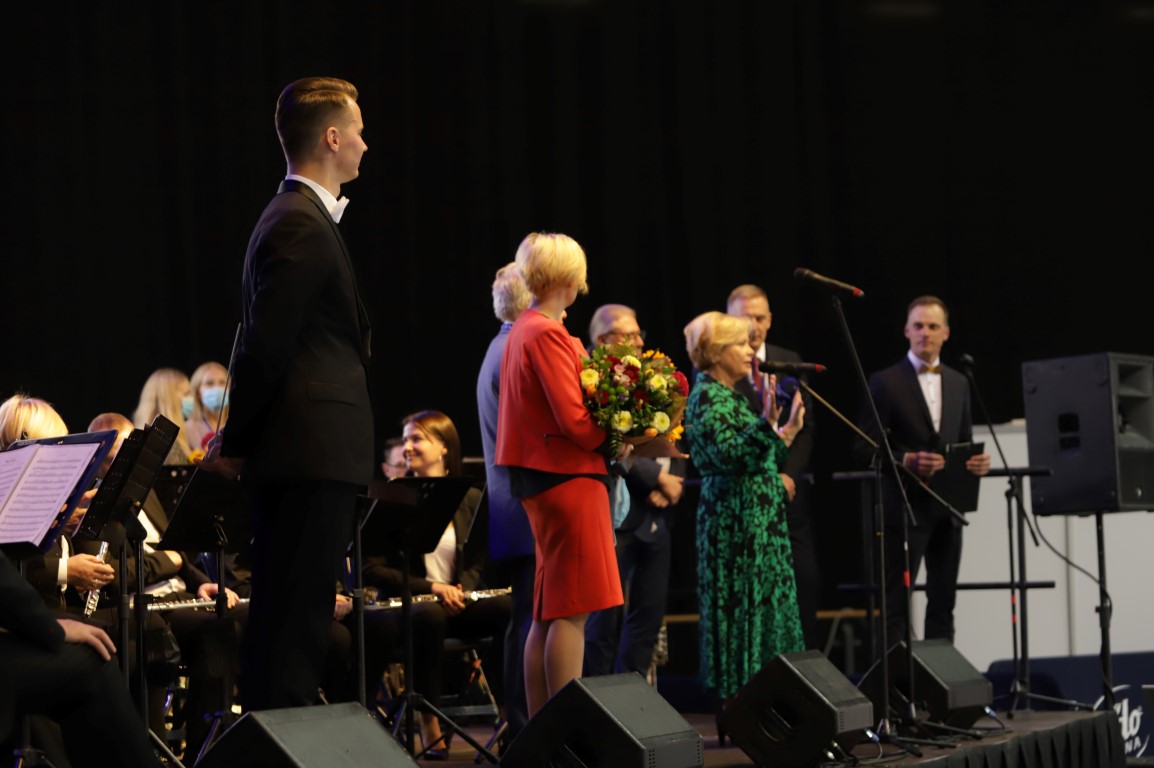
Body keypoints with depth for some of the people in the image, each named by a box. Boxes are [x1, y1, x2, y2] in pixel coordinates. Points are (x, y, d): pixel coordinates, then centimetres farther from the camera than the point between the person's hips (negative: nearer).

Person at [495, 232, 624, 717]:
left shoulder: (522, 331, 15)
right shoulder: (548, 335, -15)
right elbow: (574, 420, -20)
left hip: (539, 480, 10)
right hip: (569, 478, -10)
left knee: (547, 613, 11)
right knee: (571, 612, -9)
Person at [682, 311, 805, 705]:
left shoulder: (729, 396, 18)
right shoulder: (708, 397, -11)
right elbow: (729, 456, -23)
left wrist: (784, 433, 24)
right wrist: (766, 423, -32)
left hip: (758, 523, 10)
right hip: (736, 524, -10)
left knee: (764, 611, 10)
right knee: (743, 610, -8)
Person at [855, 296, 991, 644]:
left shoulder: (958, 383, 13)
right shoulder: (886, 382, -4)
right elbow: (865, 447, -6)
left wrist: (975, 461, -4)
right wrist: (907, 460, -22)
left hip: (947, 509, 5)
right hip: (905, 507, -5)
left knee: (943, 601, 9)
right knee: (896, 602, -4)